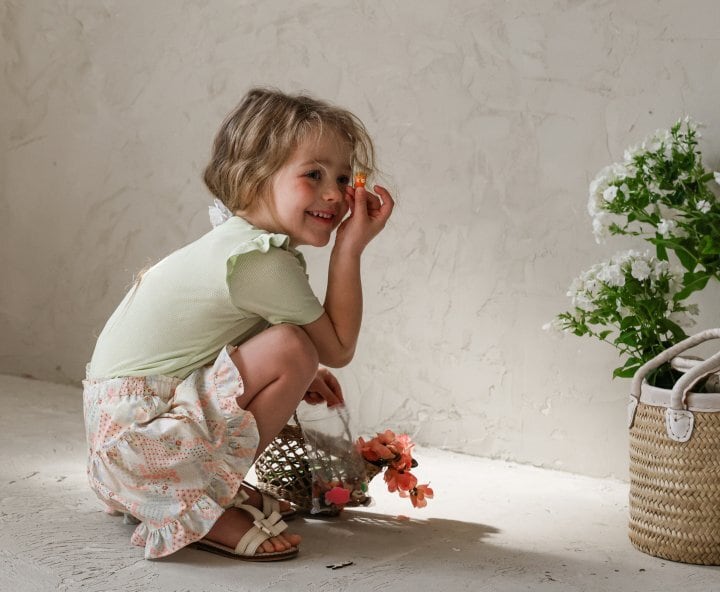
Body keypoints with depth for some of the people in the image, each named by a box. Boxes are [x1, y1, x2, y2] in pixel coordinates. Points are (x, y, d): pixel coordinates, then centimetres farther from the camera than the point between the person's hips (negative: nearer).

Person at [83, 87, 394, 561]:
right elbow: (339, 348, -11)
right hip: (138, 425, -10)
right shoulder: (265, 264, -20)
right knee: (293, 349, -22)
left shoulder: (234, 242, 10)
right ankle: (204, 507, -11)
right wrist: (351, 248, -10)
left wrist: (293, 380, 12)